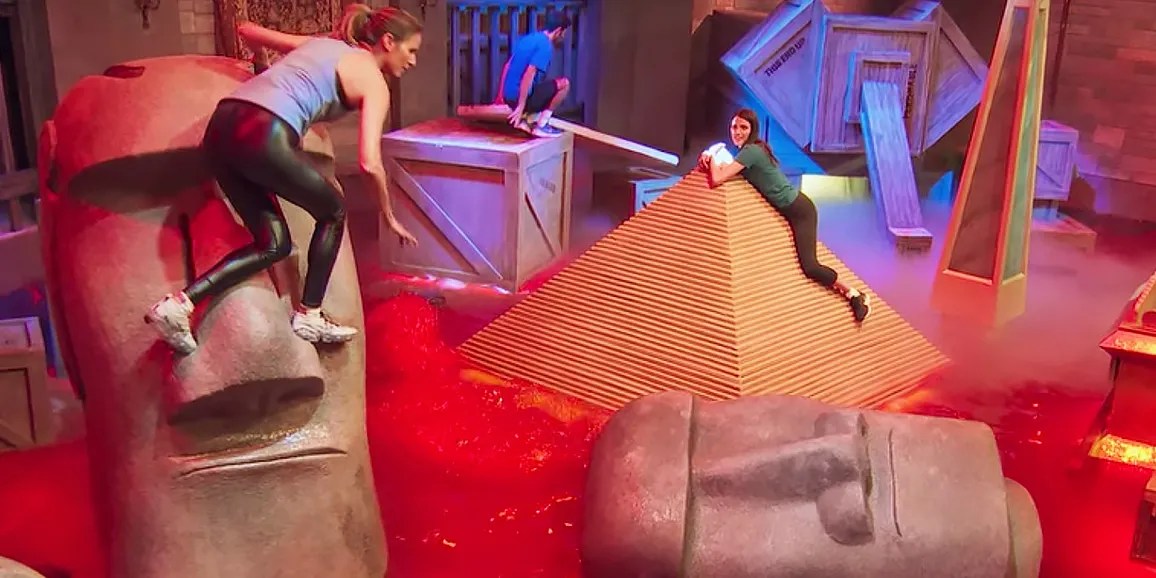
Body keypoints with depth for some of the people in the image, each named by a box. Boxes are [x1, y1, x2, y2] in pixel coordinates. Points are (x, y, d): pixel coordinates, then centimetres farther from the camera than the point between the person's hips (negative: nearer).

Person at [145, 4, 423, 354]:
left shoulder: (318, 44, 28)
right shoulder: (373, 81, 7)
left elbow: (247, 30, 36)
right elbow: (369, 163, -4)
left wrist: (265, 67, 56)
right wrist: (388, 215, 12)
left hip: (221, 128, 8)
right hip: (264, 137, -7)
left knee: (273, 245, 15)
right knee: (333, 212, 18)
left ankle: (178, 304, 3)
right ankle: (309, 317, 20)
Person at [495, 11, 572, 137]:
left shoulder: (528, 38, 13)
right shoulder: (545, 46, -14)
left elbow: (508, 67, 17)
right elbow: (528, 75, -24)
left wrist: (501, 96, 22)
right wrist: (521, 107, -24)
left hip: (509, 96, 9)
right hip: (520, 97, -9)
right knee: (564, 84, -4)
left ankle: (523, 120, 13)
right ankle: (541, 125, -3)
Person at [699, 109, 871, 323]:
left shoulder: (751, 151, -23)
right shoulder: (749, 149, 6)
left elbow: (717, 179, -30)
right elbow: (725, 168, 17)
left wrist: (713, 154, -11)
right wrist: (708, 159, -3)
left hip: (799, 210, -10)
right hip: (788, 210, 10)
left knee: (810, 267, -13)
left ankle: (855, 295, 3)